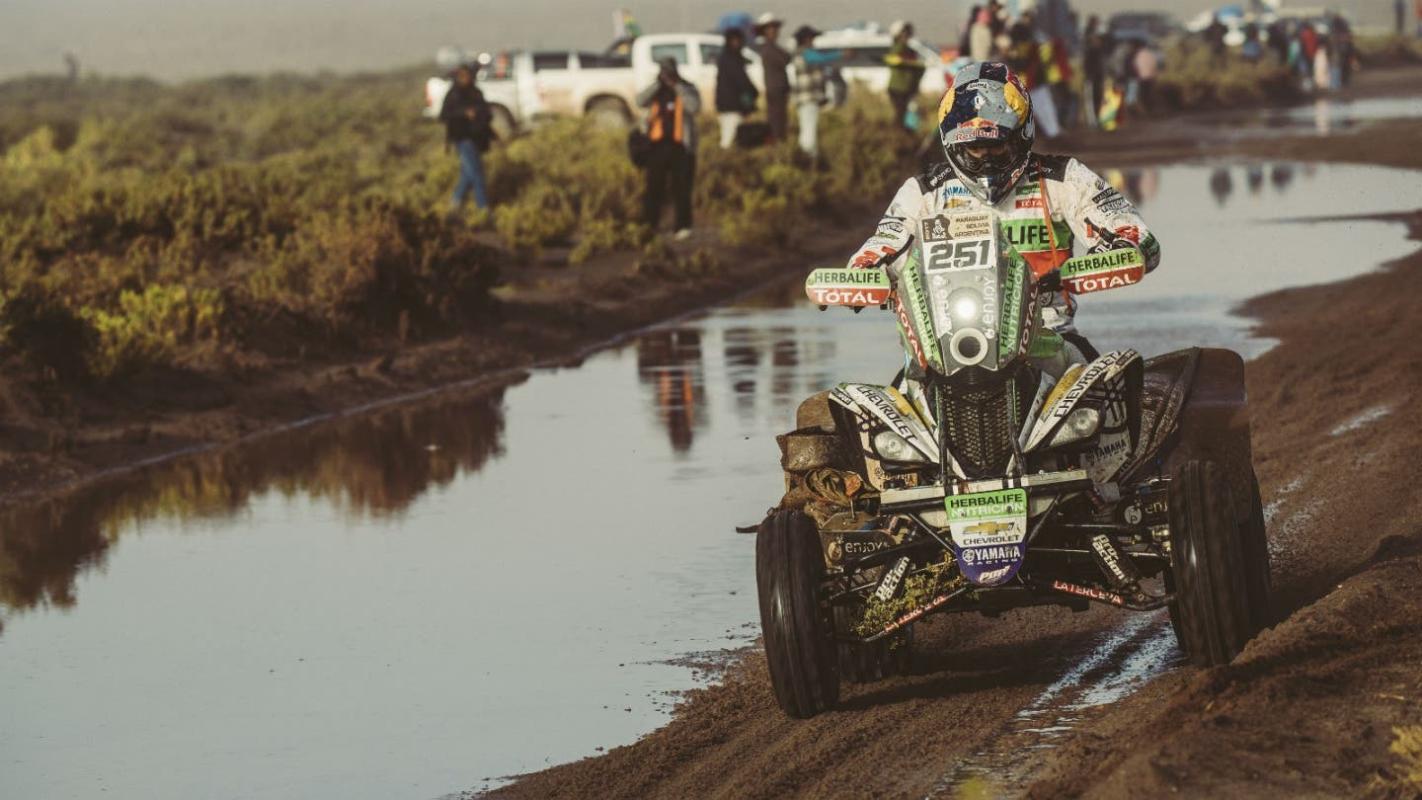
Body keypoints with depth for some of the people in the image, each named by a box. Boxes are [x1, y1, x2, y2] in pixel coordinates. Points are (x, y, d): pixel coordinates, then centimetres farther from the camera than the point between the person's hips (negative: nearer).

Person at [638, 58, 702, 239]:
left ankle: (683, 226, 0)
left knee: (681, 187, -2)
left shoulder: (687, 89, 4)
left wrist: (678, 86, -15)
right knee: (654, 186, 2)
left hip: (681, 144, -2)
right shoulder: (655, 91, 11)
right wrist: (658, 83, -13)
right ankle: (648, 225, 6)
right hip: (657, 144, 2)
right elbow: (640, 101, -7)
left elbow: (694, 107, -15)